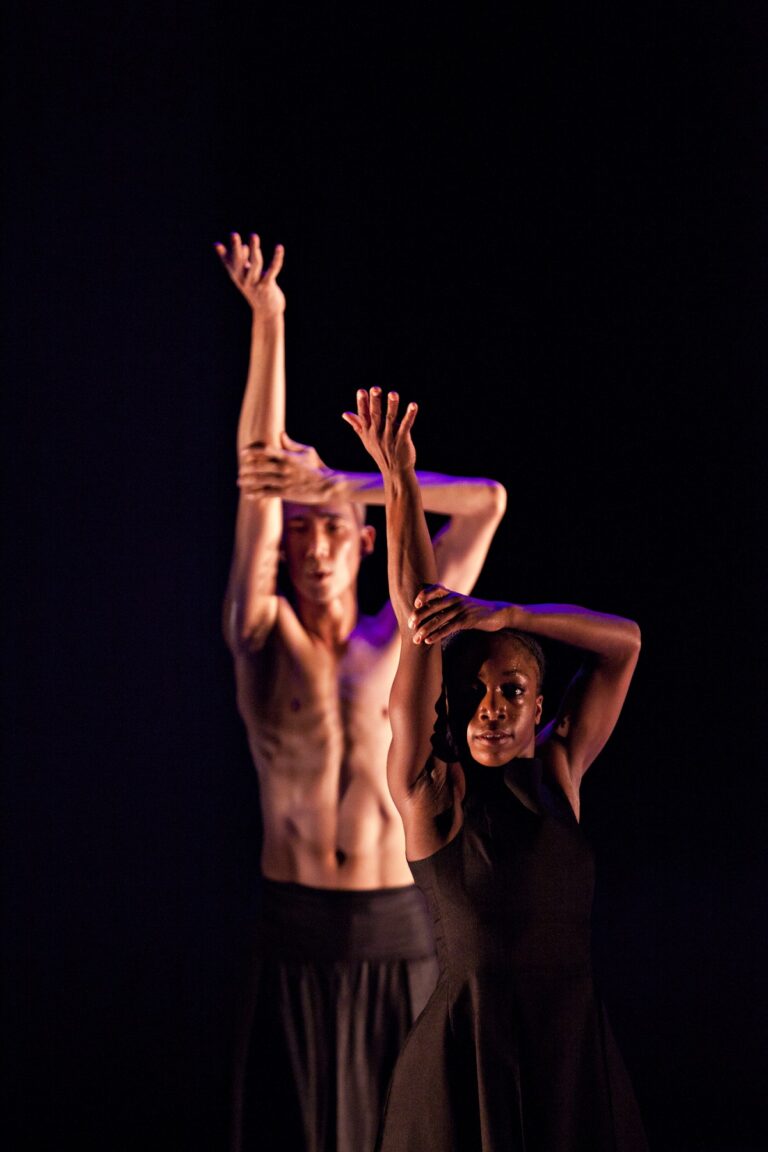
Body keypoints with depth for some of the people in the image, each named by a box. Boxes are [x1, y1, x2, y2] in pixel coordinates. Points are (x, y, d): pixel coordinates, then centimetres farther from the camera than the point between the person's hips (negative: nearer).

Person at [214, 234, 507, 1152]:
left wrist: (346, 487, -1)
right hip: (297, 934, -1)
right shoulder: (263, 641, 2)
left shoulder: (397, 643, 6)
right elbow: (259, 478, -5)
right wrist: (268, 325, -10)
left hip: (397, 935, 1)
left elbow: (486, 503, 6)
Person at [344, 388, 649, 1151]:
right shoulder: (430, 789, -4)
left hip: (573, 1056, 3)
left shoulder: (557, 773, 5)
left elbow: (623, 644, -1)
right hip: (469, 1051, -3)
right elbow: (418, 632, -10)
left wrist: (502, 616, -13)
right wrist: (400, 487, -15)